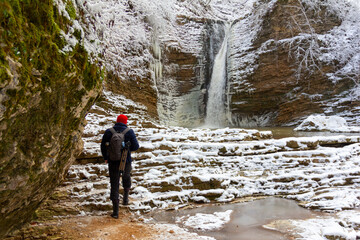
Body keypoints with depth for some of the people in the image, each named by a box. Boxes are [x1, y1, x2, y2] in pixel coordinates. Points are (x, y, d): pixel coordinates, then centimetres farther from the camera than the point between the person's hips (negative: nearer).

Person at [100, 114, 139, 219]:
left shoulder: (108, 132, -3)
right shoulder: (129, 132, -9)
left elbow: (103, 146, 3)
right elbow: (136, 146, -10)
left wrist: (106, 158, 19)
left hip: (113, 162, 1)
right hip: (126, 161, 0)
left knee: (114, 184, 7)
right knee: (126, 177, 30)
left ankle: (115, 211, 6)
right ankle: (125, 198, 36)